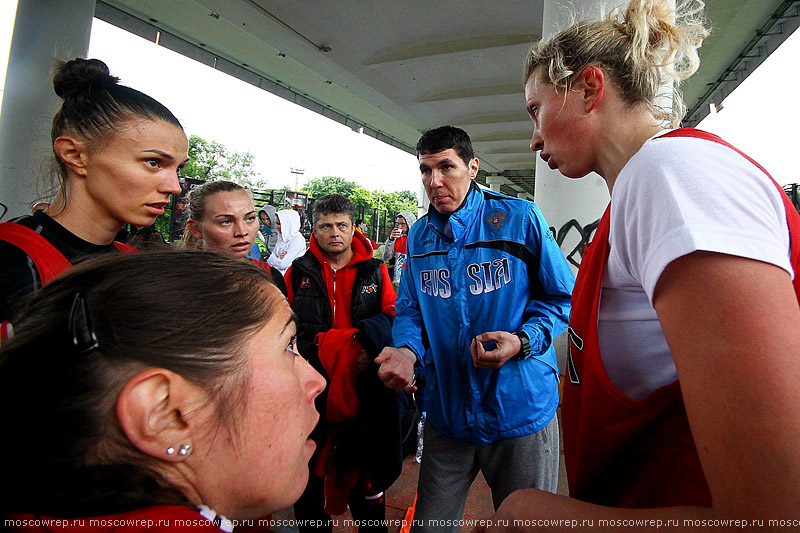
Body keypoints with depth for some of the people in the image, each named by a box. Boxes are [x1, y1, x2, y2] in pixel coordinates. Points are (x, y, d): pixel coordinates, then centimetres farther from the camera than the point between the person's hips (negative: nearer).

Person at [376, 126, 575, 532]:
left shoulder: (520, 219, -9)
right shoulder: (418, 236, 5)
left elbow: (562, 297, -3)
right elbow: (409, 310, 8)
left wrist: (523, 341, -21)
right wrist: (406, 350, -13)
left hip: (520, 411, -3)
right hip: (446, 412, 4)